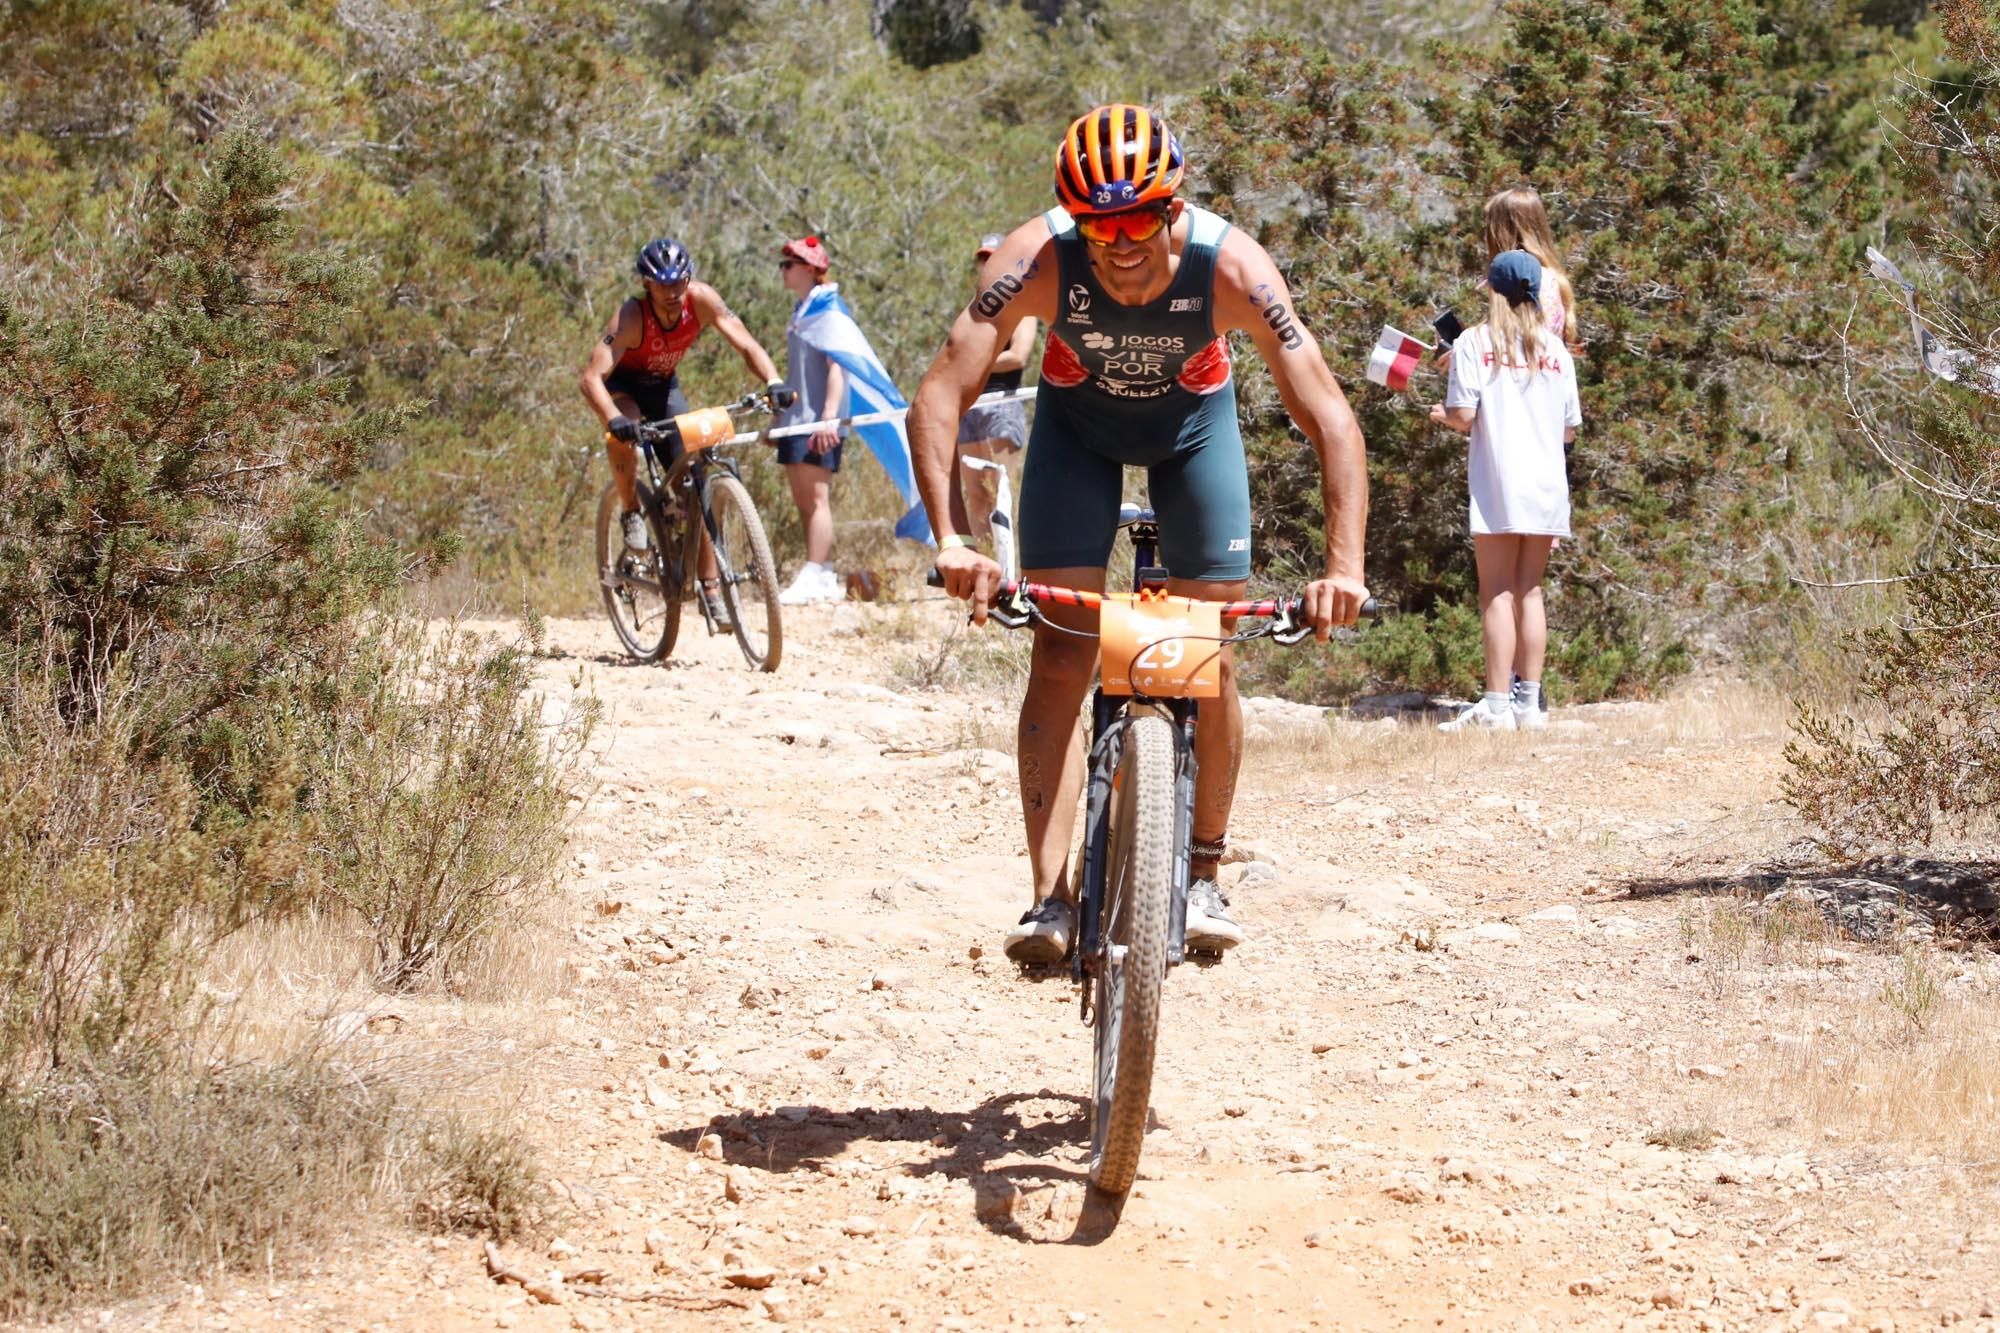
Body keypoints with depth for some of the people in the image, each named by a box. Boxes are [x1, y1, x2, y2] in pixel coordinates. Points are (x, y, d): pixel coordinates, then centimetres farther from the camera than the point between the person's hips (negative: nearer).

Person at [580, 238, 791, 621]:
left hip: (664, 385, 4)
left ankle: (709, 588, -1)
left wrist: (773, 381, -47)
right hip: (622, 384, -3)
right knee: (622, 434, -38)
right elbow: (591, 377, -43)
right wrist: (614, 418, -61)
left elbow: (745, 344, -28)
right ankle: (631, 514, -13)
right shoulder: (631, 317, -36)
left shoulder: (701, 299, -27)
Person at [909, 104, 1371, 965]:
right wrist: (952, 541, -50)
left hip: (1193, 420, 0)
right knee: (1062, 653, -11)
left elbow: (1330, 419, -36)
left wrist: (1345, 564, -47)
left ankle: (1204, 875, 14)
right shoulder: (1038, 258, -35)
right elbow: (940, 398, -38)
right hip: (1078, 419, 0)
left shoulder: (1230, 267, -35)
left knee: (1211, 659, -4)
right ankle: (1051, 896, -11)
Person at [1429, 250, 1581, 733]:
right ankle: (1529, 702, 9)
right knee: (1530, 591, 9)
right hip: (1547, 488, 4)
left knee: (1497, 594, -4)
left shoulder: (1475, 343, -2)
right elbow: (1569, 429, 10)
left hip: (1497, 485, -4)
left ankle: (1497, 706, -9)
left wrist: (1444, 414, 12)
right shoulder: (1556, 350, 9)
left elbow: (1464, 415, -10)